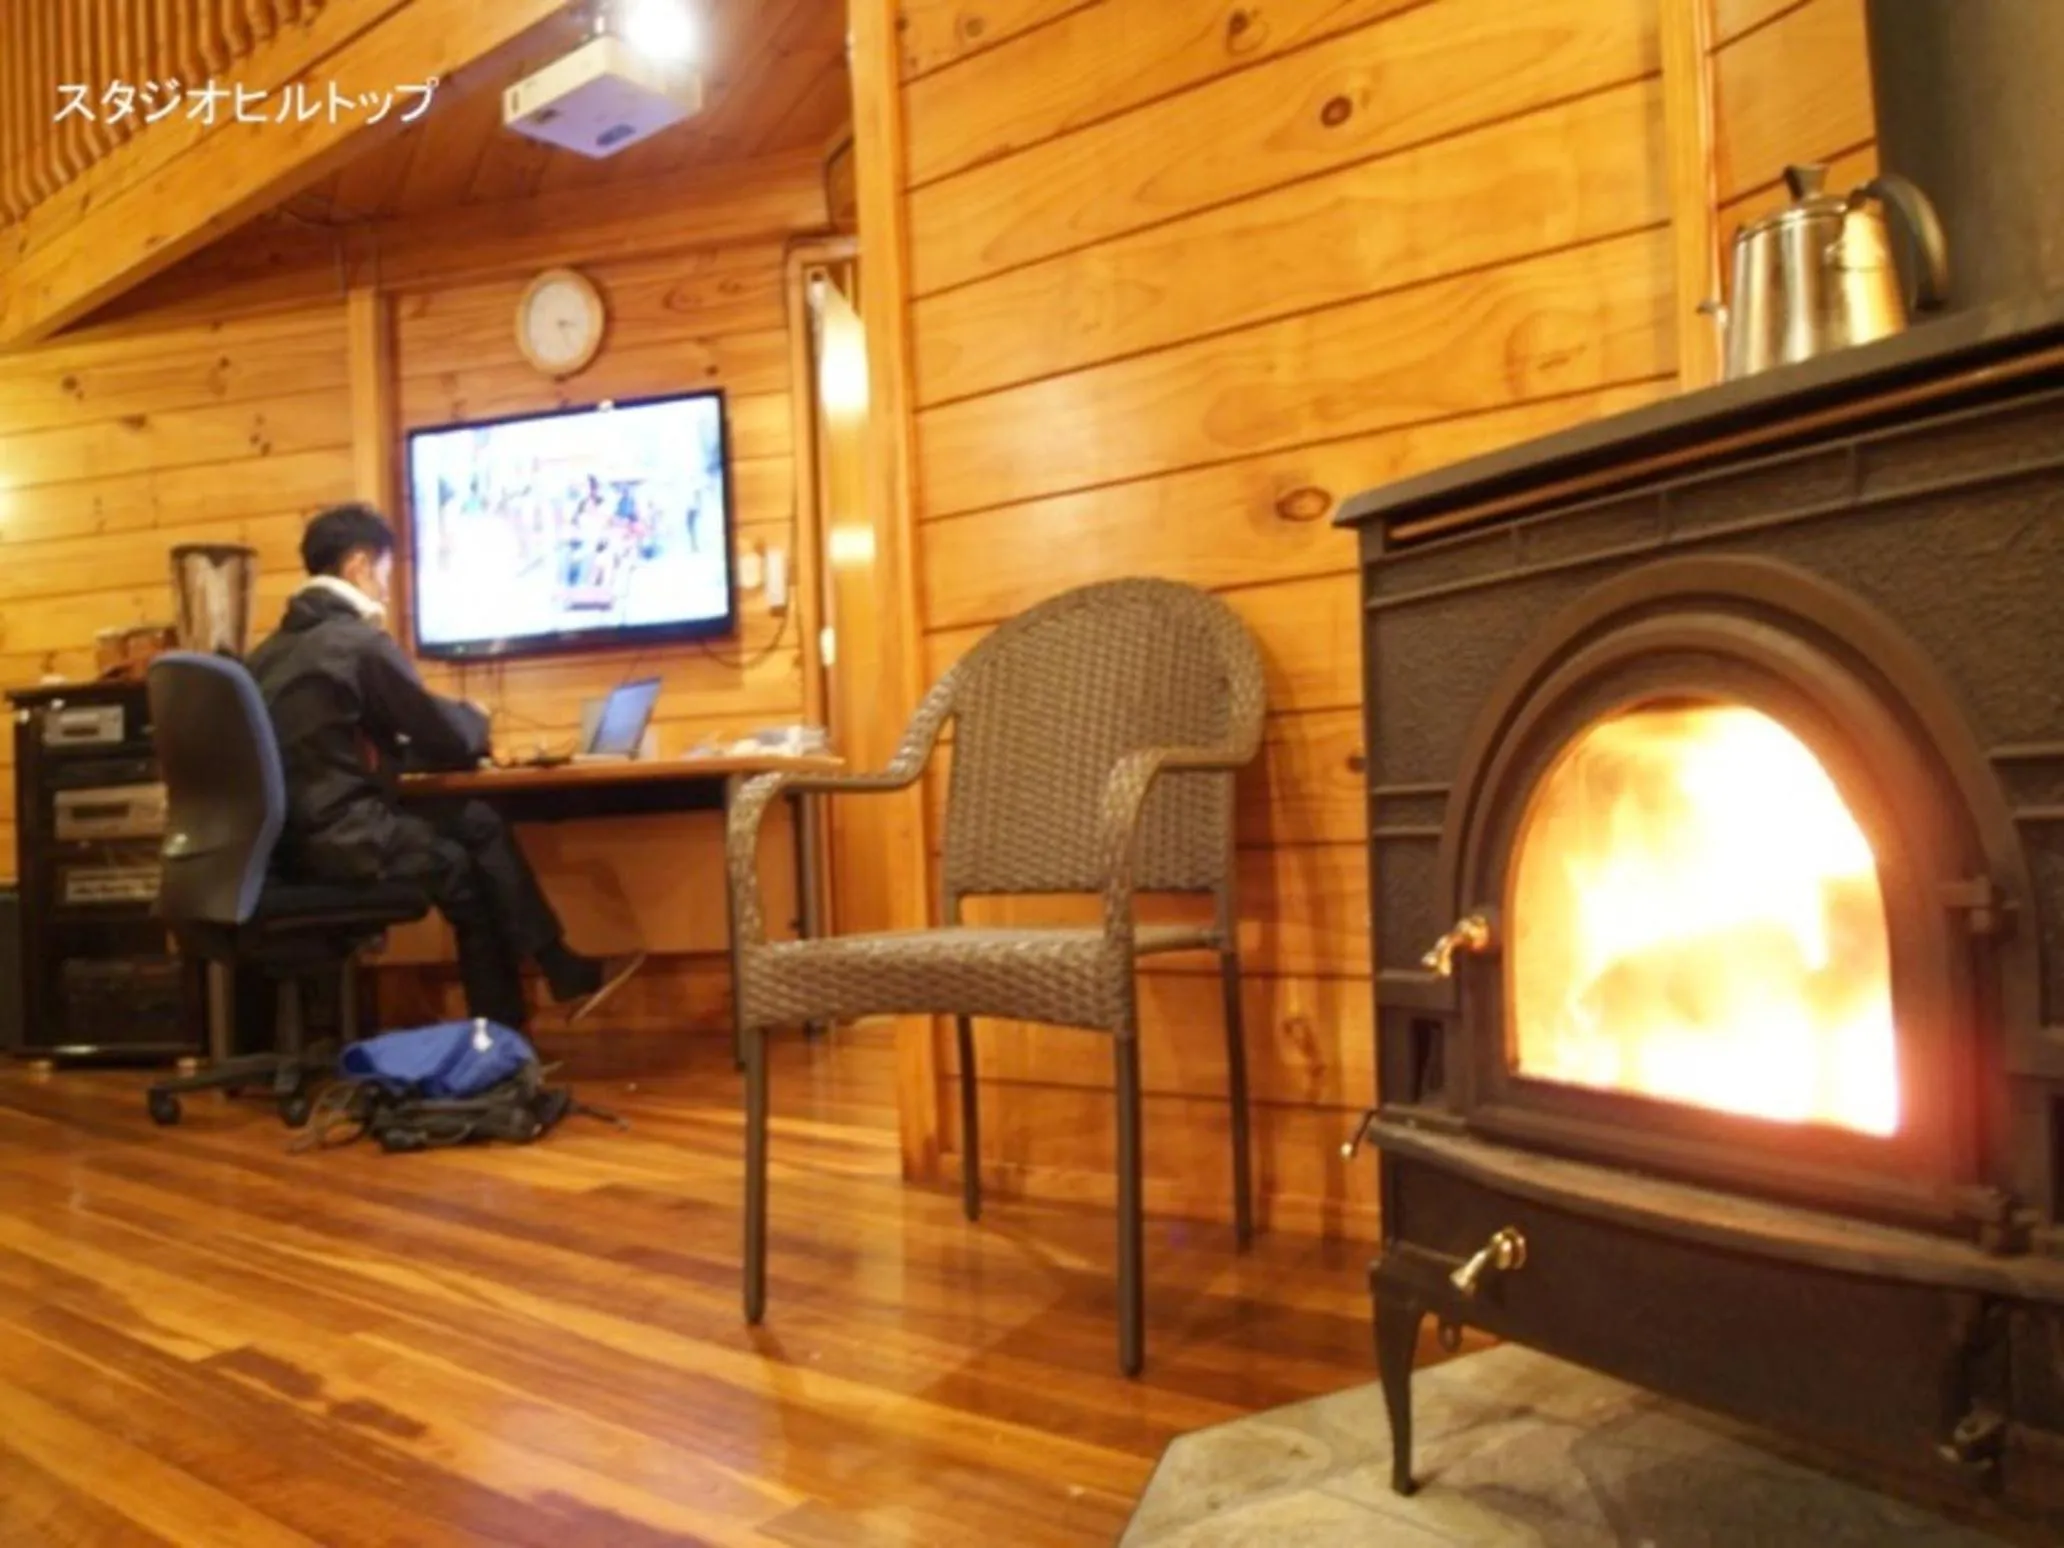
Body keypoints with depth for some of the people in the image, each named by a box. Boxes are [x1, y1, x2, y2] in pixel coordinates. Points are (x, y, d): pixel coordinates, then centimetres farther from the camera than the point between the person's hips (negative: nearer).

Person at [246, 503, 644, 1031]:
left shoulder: (271, 650, 13)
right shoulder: (362, 643, -12)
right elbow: (452, 740, -7)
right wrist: (476, 718, 14)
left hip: (290, 834, 8)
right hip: (341, 837, -8)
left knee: (475, 822, 14)